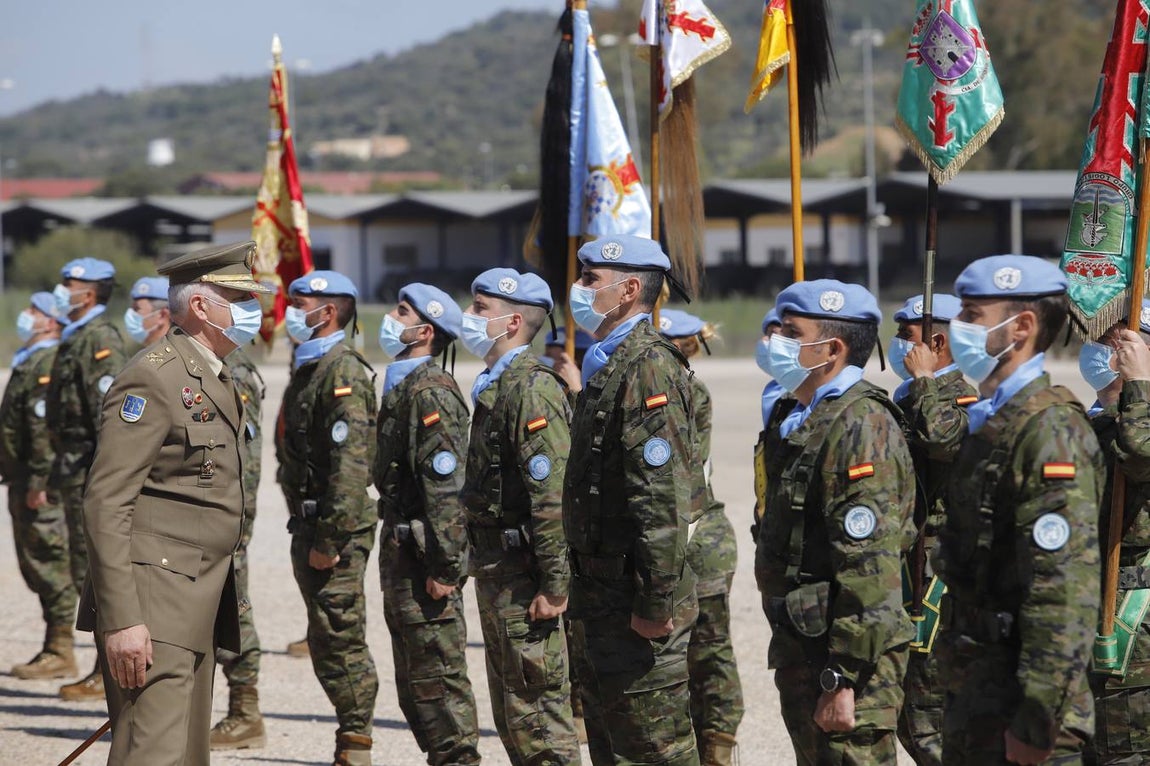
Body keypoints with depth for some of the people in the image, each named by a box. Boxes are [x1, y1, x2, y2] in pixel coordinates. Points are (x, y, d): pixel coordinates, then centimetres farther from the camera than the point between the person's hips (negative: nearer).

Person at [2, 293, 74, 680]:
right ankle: (55, 648, 18)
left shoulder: (50, 364, -14)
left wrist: (39, 481, -24)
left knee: (50, 564, -7)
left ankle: (60, 652, -3)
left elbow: (47, 427, -22)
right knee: (35, 565, 13)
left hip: (42, 486, -10)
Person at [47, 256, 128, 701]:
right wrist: (58, 475, 24)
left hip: (93, 470, -10)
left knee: (97, 572, -9)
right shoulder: (74, 340, 18)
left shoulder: (100, 340, -14)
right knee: (89, 571, 12)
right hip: (76, 467, 10)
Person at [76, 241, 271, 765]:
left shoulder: (216, 381, 19)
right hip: (154, 611, -10)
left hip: (196, 612, 10)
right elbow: (106, 504, -18)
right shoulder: (153, 377, -12)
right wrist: (121, 619, -24)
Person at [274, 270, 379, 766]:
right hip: (309, 523, 10)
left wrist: (330, 540, -23)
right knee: (326, 641, 13)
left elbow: (351, 465, -22)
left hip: (336, 529, -10)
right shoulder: (307, 368, 16)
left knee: (340, 638, -6)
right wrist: (307, 535, 19)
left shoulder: (343, 373, -15)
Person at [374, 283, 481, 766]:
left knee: (438, 679, -6)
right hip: (399, 552, 10)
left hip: (425, 560, -10)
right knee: (415, 686, 14)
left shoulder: (431, 391, -15)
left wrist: (445, 567, -23)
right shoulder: (401, 386, 16)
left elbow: (446, 485, -21)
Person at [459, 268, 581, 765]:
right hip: (496, 571, 10)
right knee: (510, 712, 15)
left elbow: (555, 495, -23)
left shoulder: (532, 388, -17)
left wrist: (554, 586, -24)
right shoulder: (496, 385, 15)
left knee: (538, 710, -7)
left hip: (523, 579, -10)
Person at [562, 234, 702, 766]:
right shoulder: (606, 365, 15)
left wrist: (655, 603, -25)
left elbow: (665, 499, -23)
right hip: (600, 592, 10)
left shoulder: (649, 368, -17)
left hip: (634, 598, -10)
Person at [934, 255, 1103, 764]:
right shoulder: (991, 424, 15)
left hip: (1017, 702, -9)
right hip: (974, 692, 9)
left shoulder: (1050, 430, -17)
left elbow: (1065, 592, -23)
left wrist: (1036, 721, -25)